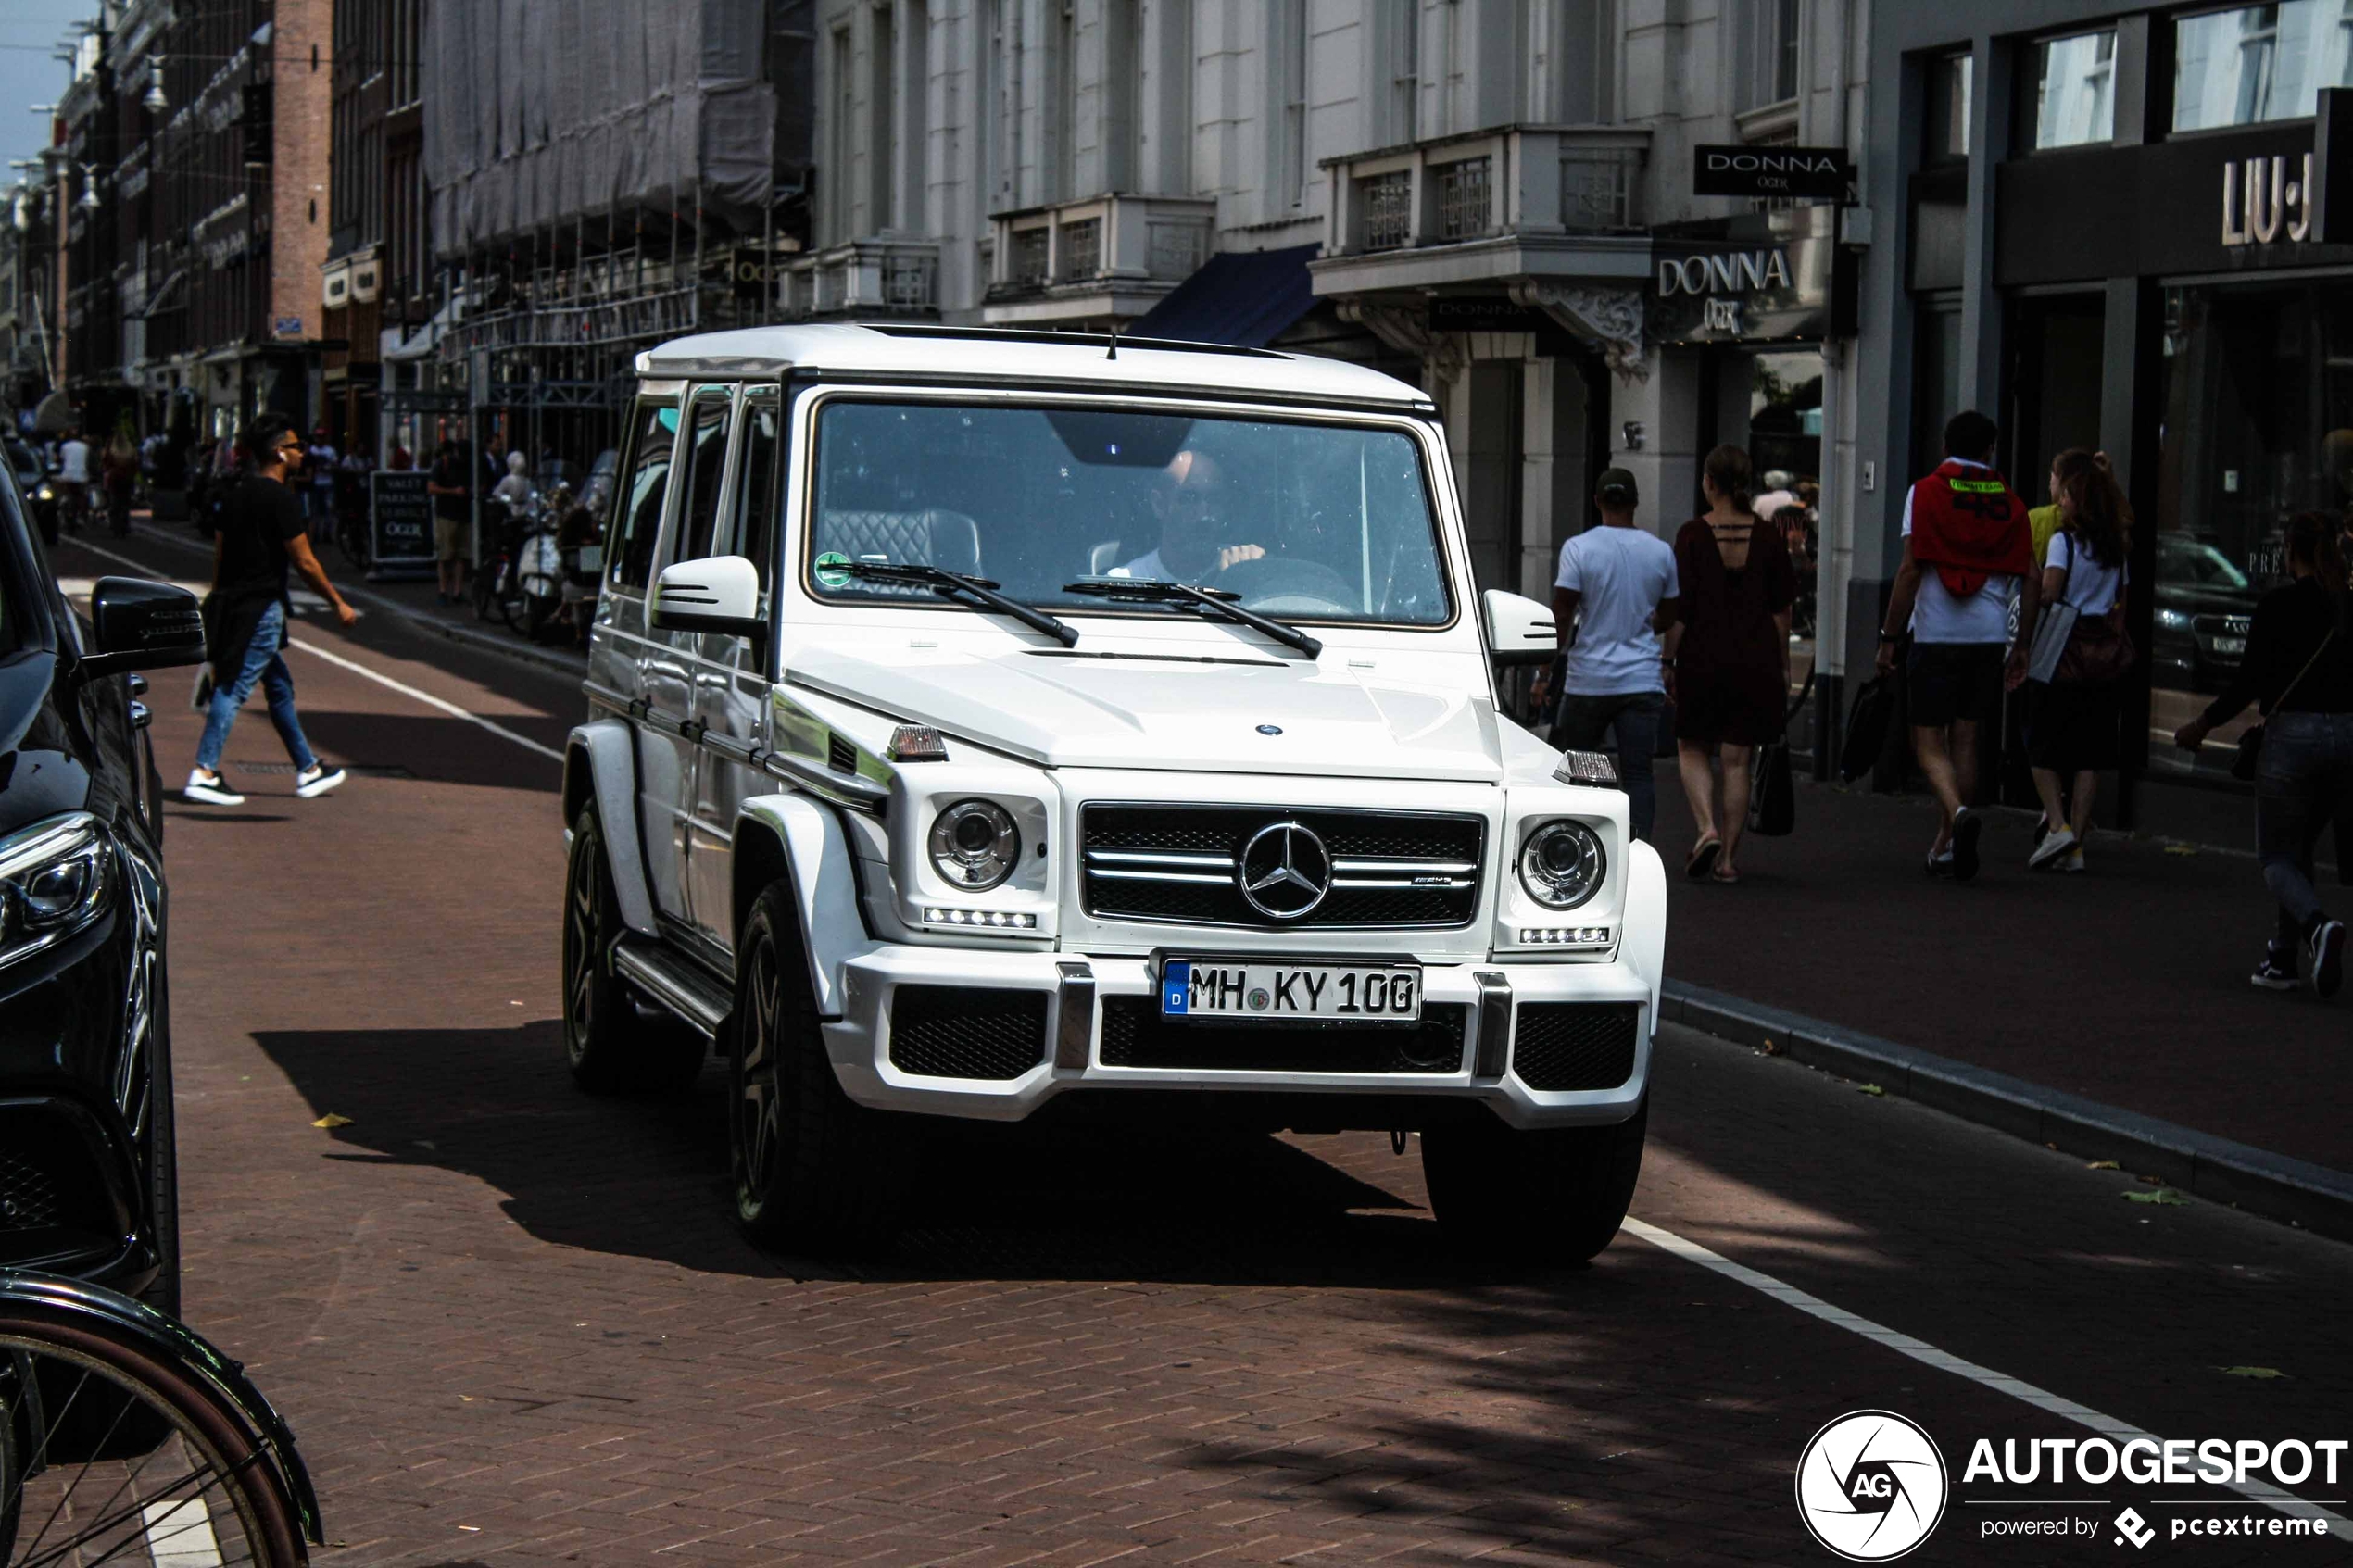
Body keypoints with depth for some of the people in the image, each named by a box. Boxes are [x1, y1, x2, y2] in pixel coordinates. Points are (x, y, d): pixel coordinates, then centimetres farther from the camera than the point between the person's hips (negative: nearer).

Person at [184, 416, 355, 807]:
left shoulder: (236, 495, 13)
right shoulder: (282, 500, -12)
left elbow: (219, 555, 16)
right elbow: (304, 562, -12)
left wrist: (219, 607, 21)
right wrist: (338, 604, -2)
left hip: (231, 604, 9)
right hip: (261, 607, -9)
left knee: (280, 685, 17)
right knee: (236, 687, -10)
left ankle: (308, 770, 24)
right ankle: (204, 772, -15)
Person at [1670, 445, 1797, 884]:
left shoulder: (1693, 535, -7)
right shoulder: (1768, 537, 1)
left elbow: (1679, 607, -9)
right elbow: (1782, 610, 4)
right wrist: (1782, 666, 13)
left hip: (1702, 659, -2)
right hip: (1755, 663, 2)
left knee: (1692, 749, 14)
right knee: (1737, 760, 7)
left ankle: (1708, 828, -7)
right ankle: (1729, 857, 7)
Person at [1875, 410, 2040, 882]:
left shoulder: (1925, 493, -3)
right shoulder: (2009, 504, 7)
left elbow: (1911, 570, -10)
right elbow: (2030, 580, 4)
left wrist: (1889, 637, -6)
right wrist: (2023, 643, 13)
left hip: (1935, 634, -3)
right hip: (1989, 635, 3)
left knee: (1928, 742, 1)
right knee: (1965, 740, 11)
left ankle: (1958, 812, -26)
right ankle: (1946, 845, 13)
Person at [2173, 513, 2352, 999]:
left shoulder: (2278, 606, -6)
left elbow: (2250, 680, -9)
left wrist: (2202, 725, 4)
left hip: (2293, 735, -4)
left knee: (2277, 857, 4)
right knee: (2299, 847, 21)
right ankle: (2285, 955, 18)